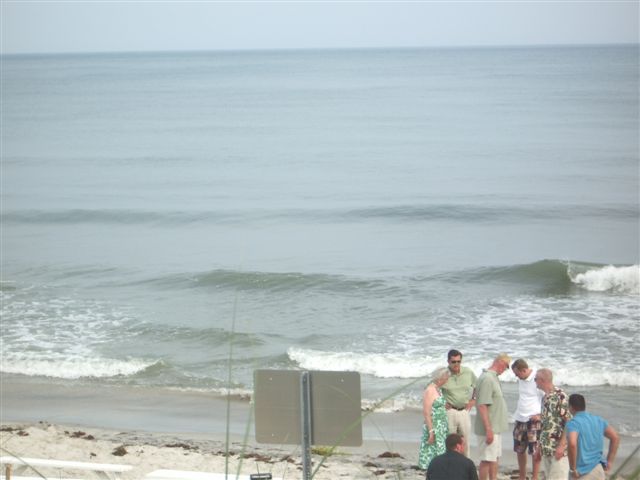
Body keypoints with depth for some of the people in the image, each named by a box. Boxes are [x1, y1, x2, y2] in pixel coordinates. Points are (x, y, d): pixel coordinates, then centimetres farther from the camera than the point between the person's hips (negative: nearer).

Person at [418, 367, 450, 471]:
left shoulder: (437, 389, 12)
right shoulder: (429, 391, -15)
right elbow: (426, 413, -18)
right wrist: (431, 432, -20)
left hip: (441, 428, 9)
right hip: (434, 427, -9)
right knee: (433, 455, -5)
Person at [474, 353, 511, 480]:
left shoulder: (493, 377, 12)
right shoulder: (487, 379, -20)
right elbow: (482, 406, -25)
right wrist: (488, 429, -25)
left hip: (496, 427, 10)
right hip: (489, 428, -10)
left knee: (495, 458, 17)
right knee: (487, 459, -4)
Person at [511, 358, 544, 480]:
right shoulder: (521, 379, 8)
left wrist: (540, 414, -16)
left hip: (534, 420, -8)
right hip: (520, 419, 8)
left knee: (535, 451, -2)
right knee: (519, 450, 13)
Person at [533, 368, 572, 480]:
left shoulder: (560, 396, -12)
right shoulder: (545, 398, 14)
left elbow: (569, 423, -16)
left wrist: (561, 446, -20)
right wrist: (539, 447, 20)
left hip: (558, 450, -8)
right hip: (546, 450, 9)